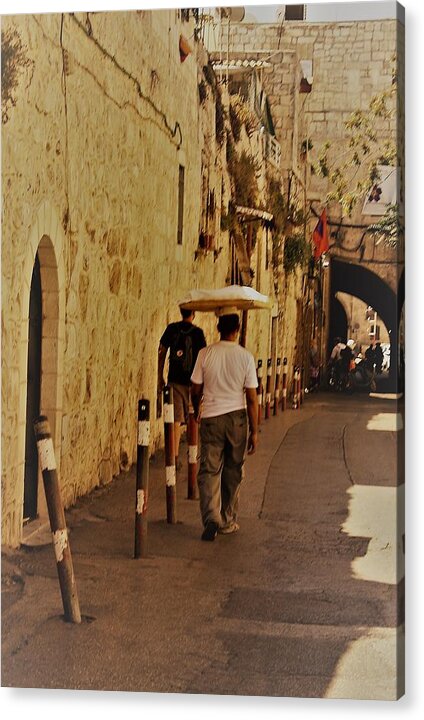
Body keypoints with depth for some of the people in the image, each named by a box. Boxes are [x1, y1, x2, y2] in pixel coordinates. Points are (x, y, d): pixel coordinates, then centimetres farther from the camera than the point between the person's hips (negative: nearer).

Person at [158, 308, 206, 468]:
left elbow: (161, 353, 5)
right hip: (191, 381, -2)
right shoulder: (197, 332, -8)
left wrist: (160, 378, 13)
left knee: (176, 420, 2)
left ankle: (175, 457, -6)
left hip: (174, 380, 2)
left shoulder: (171, 329, 2)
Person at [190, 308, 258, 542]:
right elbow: (252, 398, -5)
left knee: (209, 470, 3)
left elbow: (196, 390, 2)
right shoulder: (245, 357, -6)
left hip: (211, 418, 0)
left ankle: (211, 517, -15)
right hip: (237, 417, 0)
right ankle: (227, 522, 21)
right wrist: (254, 432, 1)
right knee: (232, 472, 13)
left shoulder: (205, 354, -5)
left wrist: (197, 411, 23)